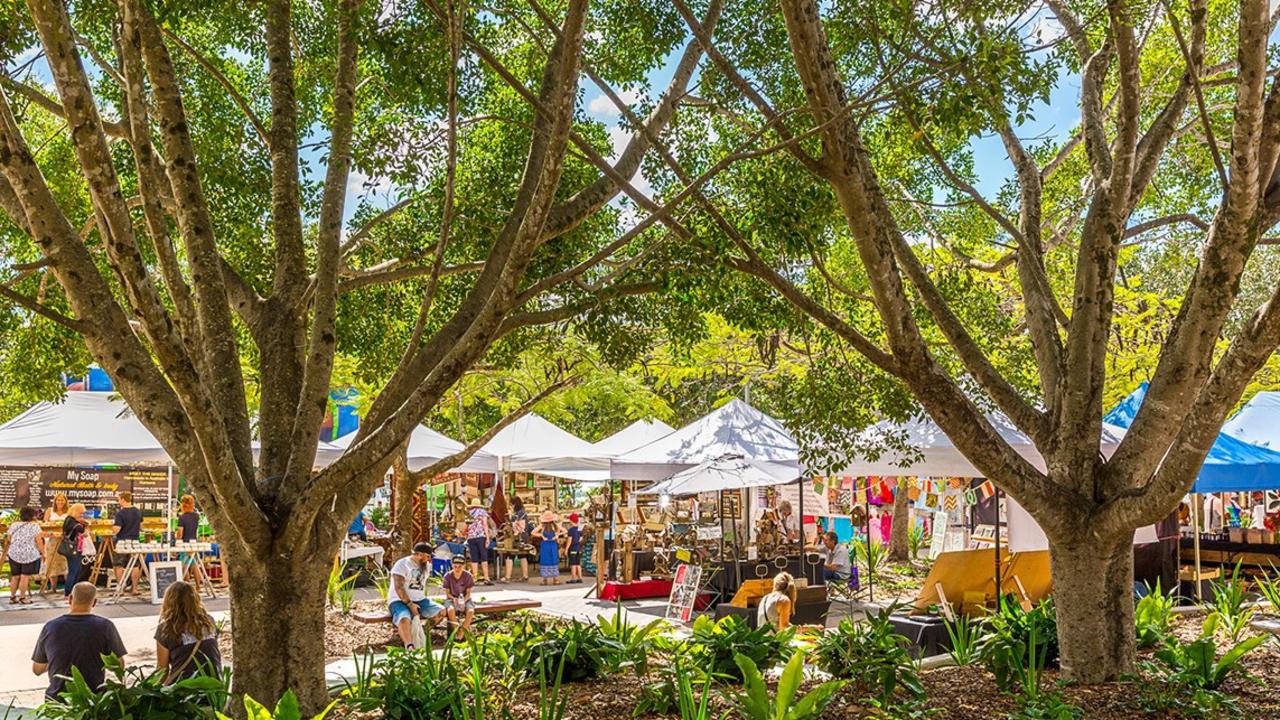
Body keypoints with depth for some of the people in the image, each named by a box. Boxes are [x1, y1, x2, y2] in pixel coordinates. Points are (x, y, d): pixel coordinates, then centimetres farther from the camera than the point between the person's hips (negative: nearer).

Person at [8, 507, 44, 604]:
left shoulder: (13, 526, 8)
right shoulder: (34, 526, -7)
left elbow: (10, 540, 13)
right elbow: (39, 541, -10)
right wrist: (43, 552, -2)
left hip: (14, 554, 5)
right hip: (29, 555, -5)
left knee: (15, 576, 14)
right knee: (25, 576, -1)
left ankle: (12, 597, 18)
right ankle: (22, 598, 0)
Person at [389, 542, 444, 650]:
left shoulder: (426, 565, 13)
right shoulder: (402, 564, -9)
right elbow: (398, 587, -17)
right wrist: (410, 604, -22)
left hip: (419, 601, 7)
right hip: (400, 601, -7)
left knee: (441, 611, -14)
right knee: (404, 619, -38)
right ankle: (409, 647, -54)